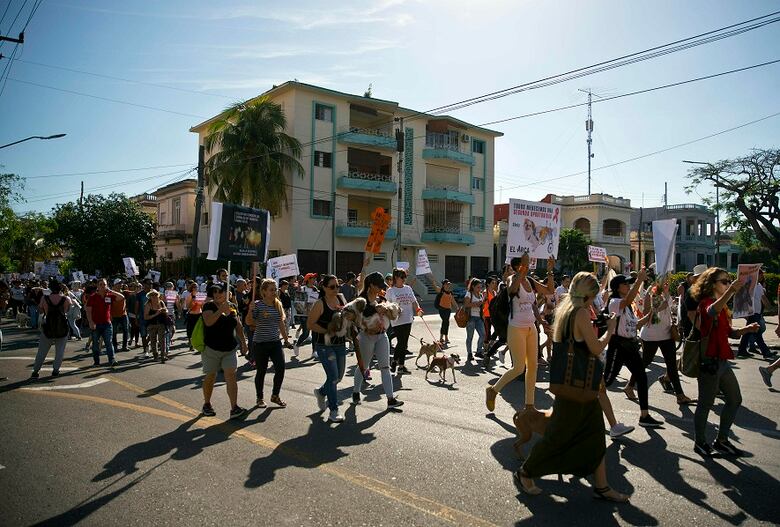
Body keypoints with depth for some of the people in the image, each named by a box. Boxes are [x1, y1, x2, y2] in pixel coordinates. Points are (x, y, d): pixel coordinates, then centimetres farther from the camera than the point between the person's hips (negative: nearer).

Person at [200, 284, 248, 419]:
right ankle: (207, 404, 30)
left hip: (229, 349, 3)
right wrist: (221, 310, -28)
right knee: (210, 377, 9)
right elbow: (208, 322, -25)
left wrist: (243, 342, 12)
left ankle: (234, 408, -11)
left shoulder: (232, 307, 8)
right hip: (212, 349, -3)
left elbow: (238, 327, 16)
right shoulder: (209, 306, -6)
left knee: (231, 375, -8)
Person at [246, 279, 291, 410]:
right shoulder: (258, 304, -8)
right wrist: (250, 310, -26)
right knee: (261, 371, 5)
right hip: (260, 343, -4)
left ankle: (275, 395, 15)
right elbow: (249, 322, -11)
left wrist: (286, 338, 18)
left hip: (275, 342, 4)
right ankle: (260, 398, 24)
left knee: (280, 368, -6)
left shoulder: (278, 305, 6)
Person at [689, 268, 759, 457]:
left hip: (722, 361, 9)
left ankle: (721, 440, 27)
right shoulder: (706, 302, -13)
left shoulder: (723, 307, 16)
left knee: (735, 400, 15)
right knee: (706, 403, 1)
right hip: (709, 361, -9)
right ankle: (700, 442, 16)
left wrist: (746, 329, -1)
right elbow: (711, 311, -39)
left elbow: (729, 333, 19)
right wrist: (730, 291, -53)